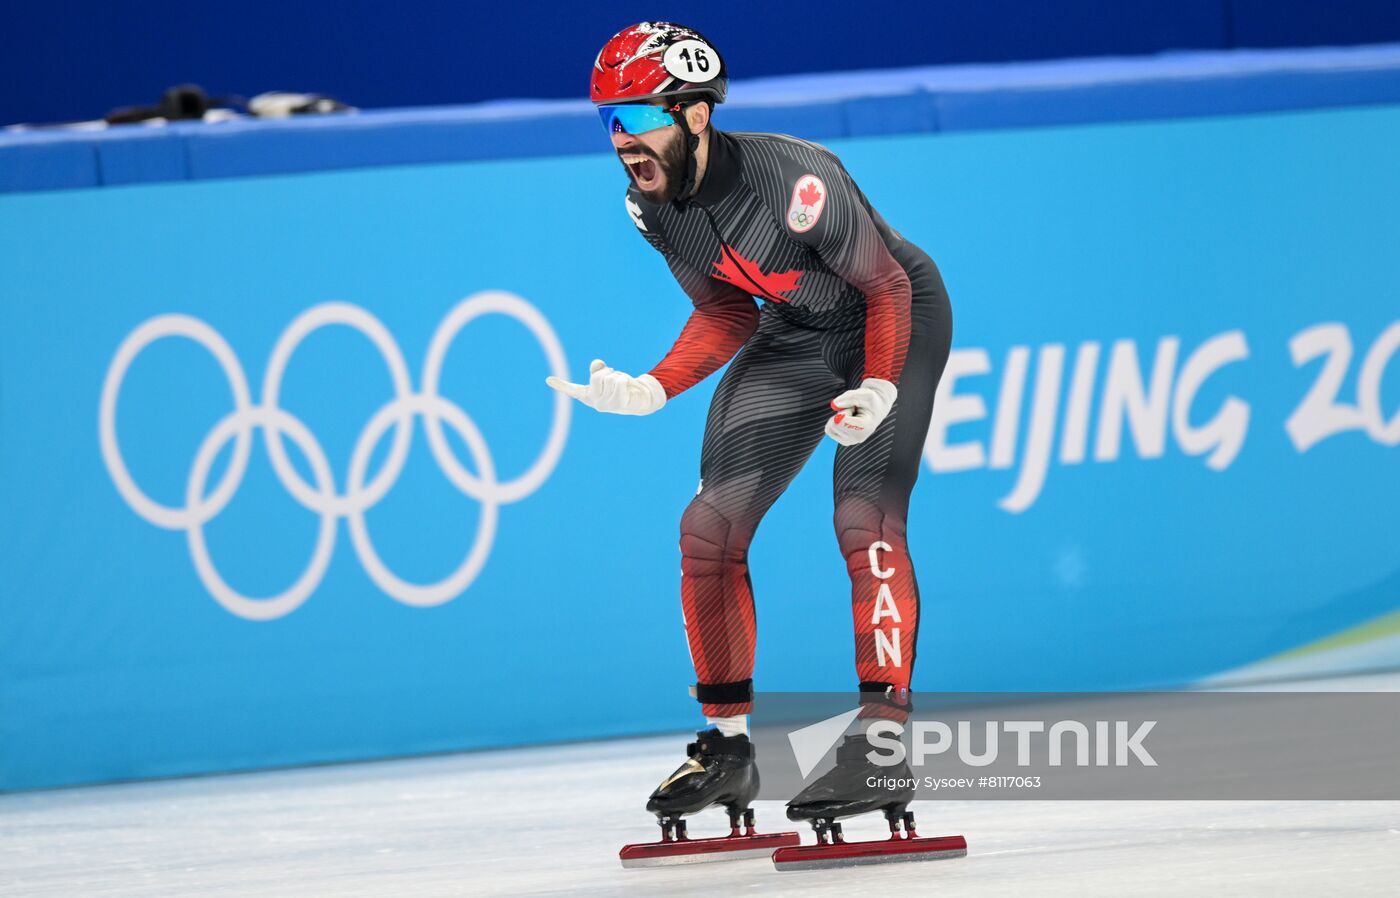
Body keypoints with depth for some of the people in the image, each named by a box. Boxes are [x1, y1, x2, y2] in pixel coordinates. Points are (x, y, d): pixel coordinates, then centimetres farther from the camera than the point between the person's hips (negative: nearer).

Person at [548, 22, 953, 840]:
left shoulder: (793, 178, -34)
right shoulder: (650, 201, -13)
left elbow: (885, 285, -22)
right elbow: (728, 313, -2)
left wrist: (880, 388, -30)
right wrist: (653, 390, -14)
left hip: (896, 319, -7)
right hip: (791, 336, 7)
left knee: (864, 520, -22)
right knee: (710, 525, -1)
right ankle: (729, 748, 8)